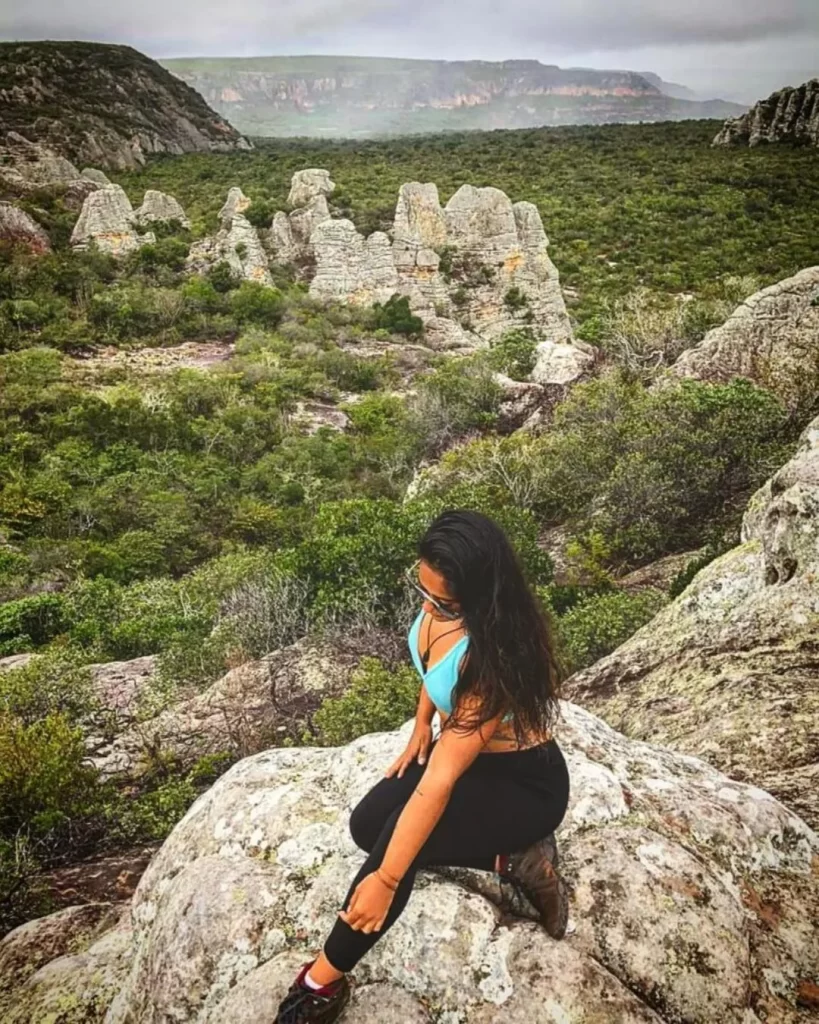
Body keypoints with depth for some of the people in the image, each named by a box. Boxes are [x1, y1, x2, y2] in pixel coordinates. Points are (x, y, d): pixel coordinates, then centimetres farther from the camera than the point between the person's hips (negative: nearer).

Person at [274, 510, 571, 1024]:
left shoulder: (495, 655, -39)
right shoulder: (441, 600, -18)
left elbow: (441, 781, -37)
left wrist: (385, 879, -32)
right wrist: (422, 725, 4)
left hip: (525, 783, -8)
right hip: (464, 746, 8)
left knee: (395, 840, -27)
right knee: (367, 825, -1)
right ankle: (515, 860, 3)